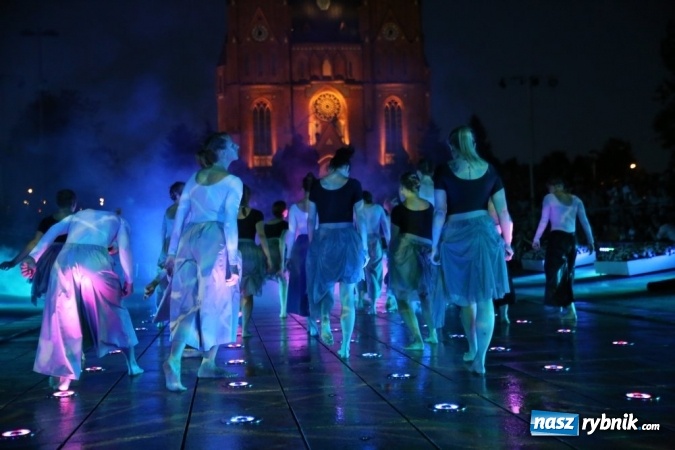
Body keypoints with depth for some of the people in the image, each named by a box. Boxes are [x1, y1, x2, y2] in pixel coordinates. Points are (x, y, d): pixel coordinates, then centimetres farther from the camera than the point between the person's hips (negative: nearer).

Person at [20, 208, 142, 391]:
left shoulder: (78, 215, 35)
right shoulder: (119, 221, 28)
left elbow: (51, 232, 20)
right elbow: (124, 249, 12)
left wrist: (32, 258, 11)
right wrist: (129, 280, 16)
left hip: (65, 260, 2)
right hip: (95, 261, -2)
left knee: (63, 318, 11)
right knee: (115, 312, 19)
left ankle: (62, 377, 9)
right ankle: (132, 364, 28)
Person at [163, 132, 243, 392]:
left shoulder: (195, 178, 16)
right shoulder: (232, 182, -2)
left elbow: (180, 216, 12)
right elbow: (229, 221, -10)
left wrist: (172, 252, 14)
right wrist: (232, 256, -10)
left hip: (190, 240, 5)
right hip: (214, 242, -5)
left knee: (190, 303, 5)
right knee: (215, 303, 7)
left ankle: (174, 359, -7)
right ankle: (208, 364, 6)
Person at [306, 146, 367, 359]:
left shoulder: (316, 186, 5)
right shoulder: (353, 185, -1)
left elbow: (310, 220, 7)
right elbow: (360, 219, -3)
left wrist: (311, 243, 16)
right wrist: (364, 247, 2)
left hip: (322, 240, 2)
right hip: (347, 240, -1)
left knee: (323, 285, 25)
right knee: (347, 296, 5)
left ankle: (325, 322, 3)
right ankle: (345, 347, 4)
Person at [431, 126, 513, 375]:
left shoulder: (444, 171, -1)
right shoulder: (489, 169, 6)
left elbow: (440, 212, -5)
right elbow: (503, 211, 6)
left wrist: (435, 244, 1)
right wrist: (507, 241, 15)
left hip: (456, 236, -1)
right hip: (485, 232, 1)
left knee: (465, 297, 16)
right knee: (484, 298, 2)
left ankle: (473, 349, 29)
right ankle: (480, 358, -4)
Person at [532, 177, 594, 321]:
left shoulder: (549, 198, 2)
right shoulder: (575, 199, 13)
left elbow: (544, 220, -4)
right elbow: (584, 221, 10)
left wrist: (536, 239, -1)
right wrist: (590, 240, 14)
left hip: (557, 237, -5)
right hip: (571, 239, 5)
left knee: (555, 272, -1)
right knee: (567, 274, 13)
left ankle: (570, 308, -10)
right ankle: (566, 307, 11)